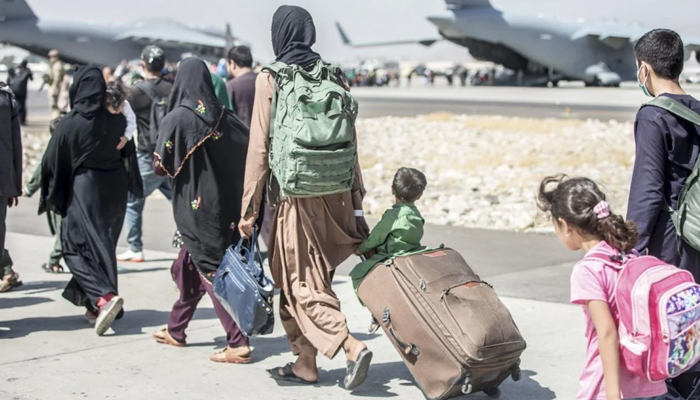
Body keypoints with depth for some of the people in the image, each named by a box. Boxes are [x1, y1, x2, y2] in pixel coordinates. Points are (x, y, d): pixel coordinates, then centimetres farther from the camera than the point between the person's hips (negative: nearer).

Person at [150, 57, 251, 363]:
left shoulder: (177, 118, -15)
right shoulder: (224, 117, -1)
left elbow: (161, 167, -14)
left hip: (193, 206, -6)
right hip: (224, 204, 6)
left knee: (212, 271, -3)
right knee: (189, 266, 20)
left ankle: (238, 343, -7)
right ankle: (175, 330, 33)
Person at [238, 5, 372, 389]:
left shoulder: (270, 79, -8)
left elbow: (260, 147, -9)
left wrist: (249, 206, -4)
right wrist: (355, 198, 13)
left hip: (295, 195, -5)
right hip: (333, 194, 5)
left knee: (300, 282, 3)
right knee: (308, 277, 17)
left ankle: (352, 347, -13)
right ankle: (306, 362, 22)